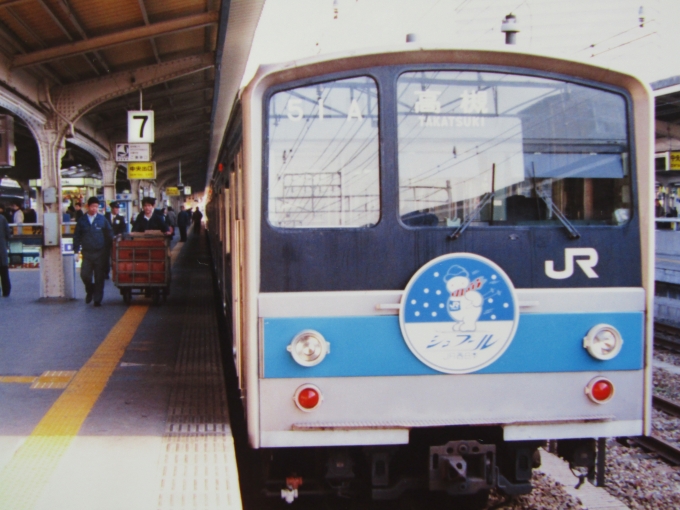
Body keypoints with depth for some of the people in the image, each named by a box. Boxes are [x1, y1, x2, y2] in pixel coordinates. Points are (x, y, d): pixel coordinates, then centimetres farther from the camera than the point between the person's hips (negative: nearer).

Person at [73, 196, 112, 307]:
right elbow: (77, 236, 8)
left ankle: (97, 299, 11)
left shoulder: (102, 219, 1)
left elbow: (110, 235, 6)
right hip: (87, 253, 1)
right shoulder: (82, 220, 4)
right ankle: (90, 290, 24)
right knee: (84, 274, -6)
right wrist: (76, 250, 3)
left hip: (100, 253, -1)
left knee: (99, 277, 2)